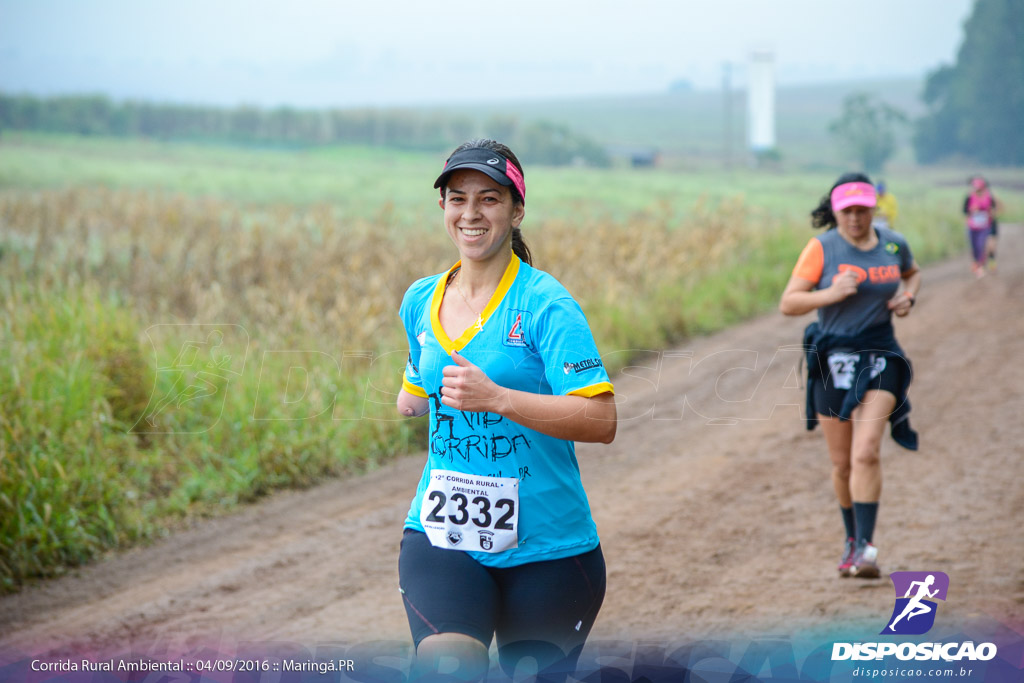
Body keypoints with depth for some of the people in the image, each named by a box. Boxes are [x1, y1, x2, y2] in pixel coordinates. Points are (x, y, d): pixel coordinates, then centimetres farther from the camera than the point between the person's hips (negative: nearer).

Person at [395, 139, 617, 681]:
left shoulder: (545, 305, -10)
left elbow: (601, 420, -22)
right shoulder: (420, 302, 9)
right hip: (441, 535, 3)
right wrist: (412, 399, 14)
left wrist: (497, 398, -28)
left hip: (545, 549, -3)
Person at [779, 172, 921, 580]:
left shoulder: (894, 245, 2)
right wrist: (830, 294, -24)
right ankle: (852, 539, 31)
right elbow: (787, 304, -9)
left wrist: (908, 298, 4)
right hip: (833, 361, 0)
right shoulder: (822, 248, -7)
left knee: (866, 452, -18)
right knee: (842, 463, 9)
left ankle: (866, 548, -19)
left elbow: (913, 274, 26)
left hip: (880, 359, 0)